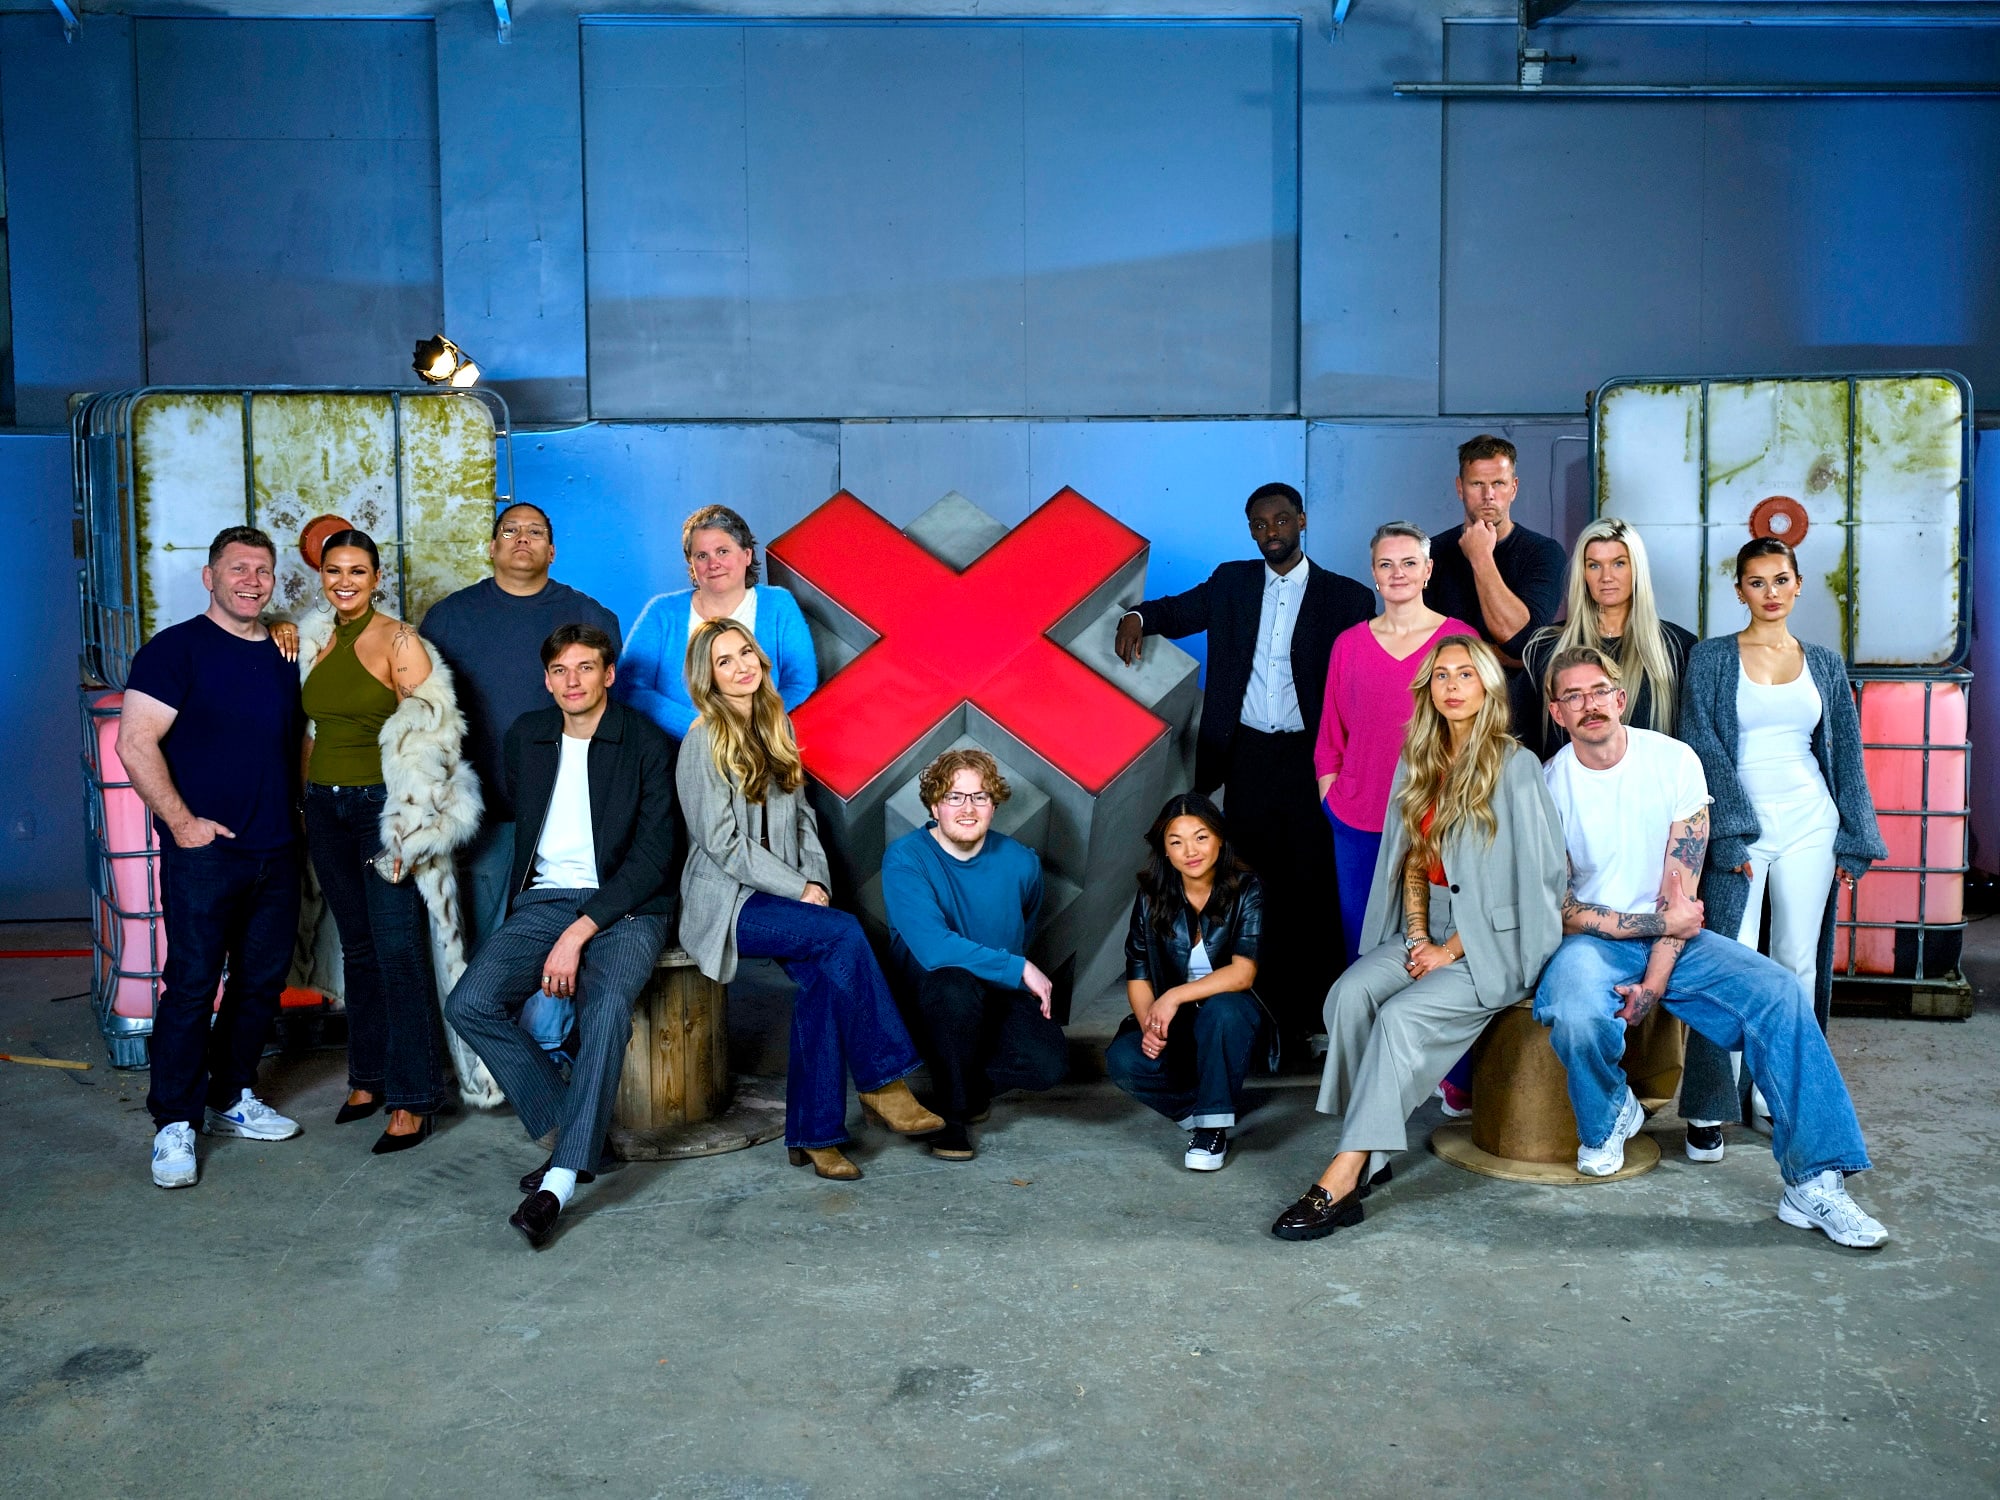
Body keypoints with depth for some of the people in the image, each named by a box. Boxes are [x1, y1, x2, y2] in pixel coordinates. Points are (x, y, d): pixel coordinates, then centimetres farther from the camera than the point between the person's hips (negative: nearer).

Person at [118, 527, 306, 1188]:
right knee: (192, 984, -4)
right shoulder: (176, 649, -6)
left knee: (262, 980, 12)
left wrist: (293, 809, 12)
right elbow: (135, 742, -12)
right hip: (204, 852, -6)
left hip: (277, 852, 6)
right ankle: (175, 1126, 4)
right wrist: (181, 822, -14)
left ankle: (233, 1098, 26)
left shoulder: (283, 655, 13)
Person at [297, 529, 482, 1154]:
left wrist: (410, 827, -16)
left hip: (383, 803, -6)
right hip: (325, 806, 6)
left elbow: (429, 739, -12)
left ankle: (413, 1100, 0)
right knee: (357, 947, 13)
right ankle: (368, 1076, 25)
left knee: (399, 950, -6)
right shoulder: (314, 641, 10)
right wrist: (307, 803, 9)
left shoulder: (399, 641, -8)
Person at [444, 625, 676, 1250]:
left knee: (606, 1006, -34)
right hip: (543, 899, 5)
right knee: (469, 1003, -20)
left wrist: (578, 933, -18)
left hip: (625, 905, -4)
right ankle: (569, 1133, -9)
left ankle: (562, 1178, -29)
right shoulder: (524, 738, 11)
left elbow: (653, 858, -10)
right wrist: (555, 931, 14)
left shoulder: (647, 743, -4)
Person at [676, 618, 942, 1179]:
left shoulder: (776, 727, 13)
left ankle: (814, 1135, -15)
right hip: (727, 904, -6)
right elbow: (722, 843, -13)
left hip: (780, 895, 6)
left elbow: (801, 816, 16)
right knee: (843, 933, -26)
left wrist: (817, 881, -1)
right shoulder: (703, 742, -8)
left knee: (823, 975, -21)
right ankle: (882, 1083, -15)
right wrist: (798, 889, -14)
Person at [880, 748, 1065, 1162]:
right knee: (956, 986, -39)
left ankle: (971, 1084, 11)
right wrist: (1019, 969, -26)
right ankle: (950, 1112, -13)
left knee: (1050, 1062, -24)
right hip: (926, 987, -3)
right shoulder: (905, 859, -17)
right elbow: (933, 947, -30)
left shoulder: (1021, 863, -4)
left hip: (1002, 995, 4)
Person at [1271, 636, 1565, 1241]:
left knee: (1402, 1016, -28)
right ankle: (1368, 1155, -21)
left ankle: (1345, 1174, -26)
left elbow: (1527, 879, -10)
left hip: (1495, 945, -5)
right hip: (1429, 933, 6)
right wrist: (1418, 937, -3)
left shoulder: (1515, 767, -8)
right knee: (1349, 993, -23)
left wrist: (1450, 950, -12)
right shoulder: (1418, 764, 11)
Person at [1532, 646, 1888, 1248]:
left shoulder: (1675, 761, -3)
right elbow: (1558, 910, -8)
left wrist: (1654, 982, -17)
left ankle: (1814, 1181, -19)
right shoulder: (1548, 786, -6)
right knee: (1577, 1016, -35)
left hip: (1669, 939, 2)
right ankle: (1609, 1116, 1)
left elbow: (1682, 888, -7)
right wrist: (1661, 921, -13)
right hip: (1586, 941, -2)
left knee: (1778, 993, -22)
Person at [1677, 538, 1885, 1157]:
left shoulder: (1825, 663, 12)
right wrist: (1733, 833, -13)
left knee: (1800, 962, 4)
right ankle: (1709, 1107, -4)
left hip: (1810, 826, 3)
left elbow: (1846, 754, 14)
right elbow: (1703, 747, -4)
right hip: (1740, 825, -3)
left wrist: (1854, 841, 7)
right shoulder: (1710, 659, 2)